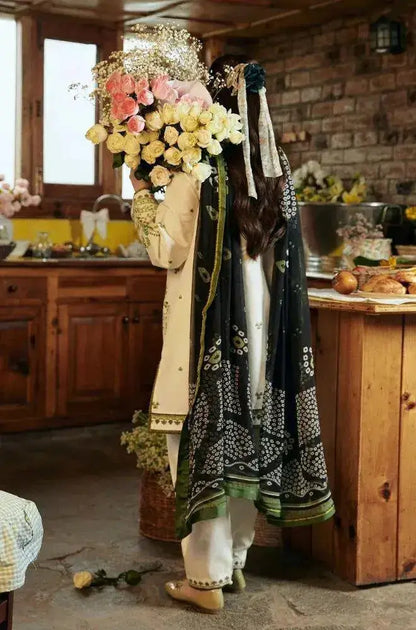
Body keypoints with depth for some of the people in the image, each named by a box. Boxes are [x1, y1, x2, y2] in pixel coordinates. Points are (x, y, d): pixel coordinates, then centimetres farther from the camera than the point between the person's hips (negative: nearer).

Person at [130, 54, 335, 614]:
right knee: (248, 439, 13)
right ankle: (235, 562, 25)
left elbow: (169, 252, -12)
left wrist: (142, 192, -5)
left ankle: (207, 578, 9)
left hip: (209, 329, -6)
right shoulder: (277, 169, 6)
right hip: (261, 328, 6)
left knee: (203, 440, 2)